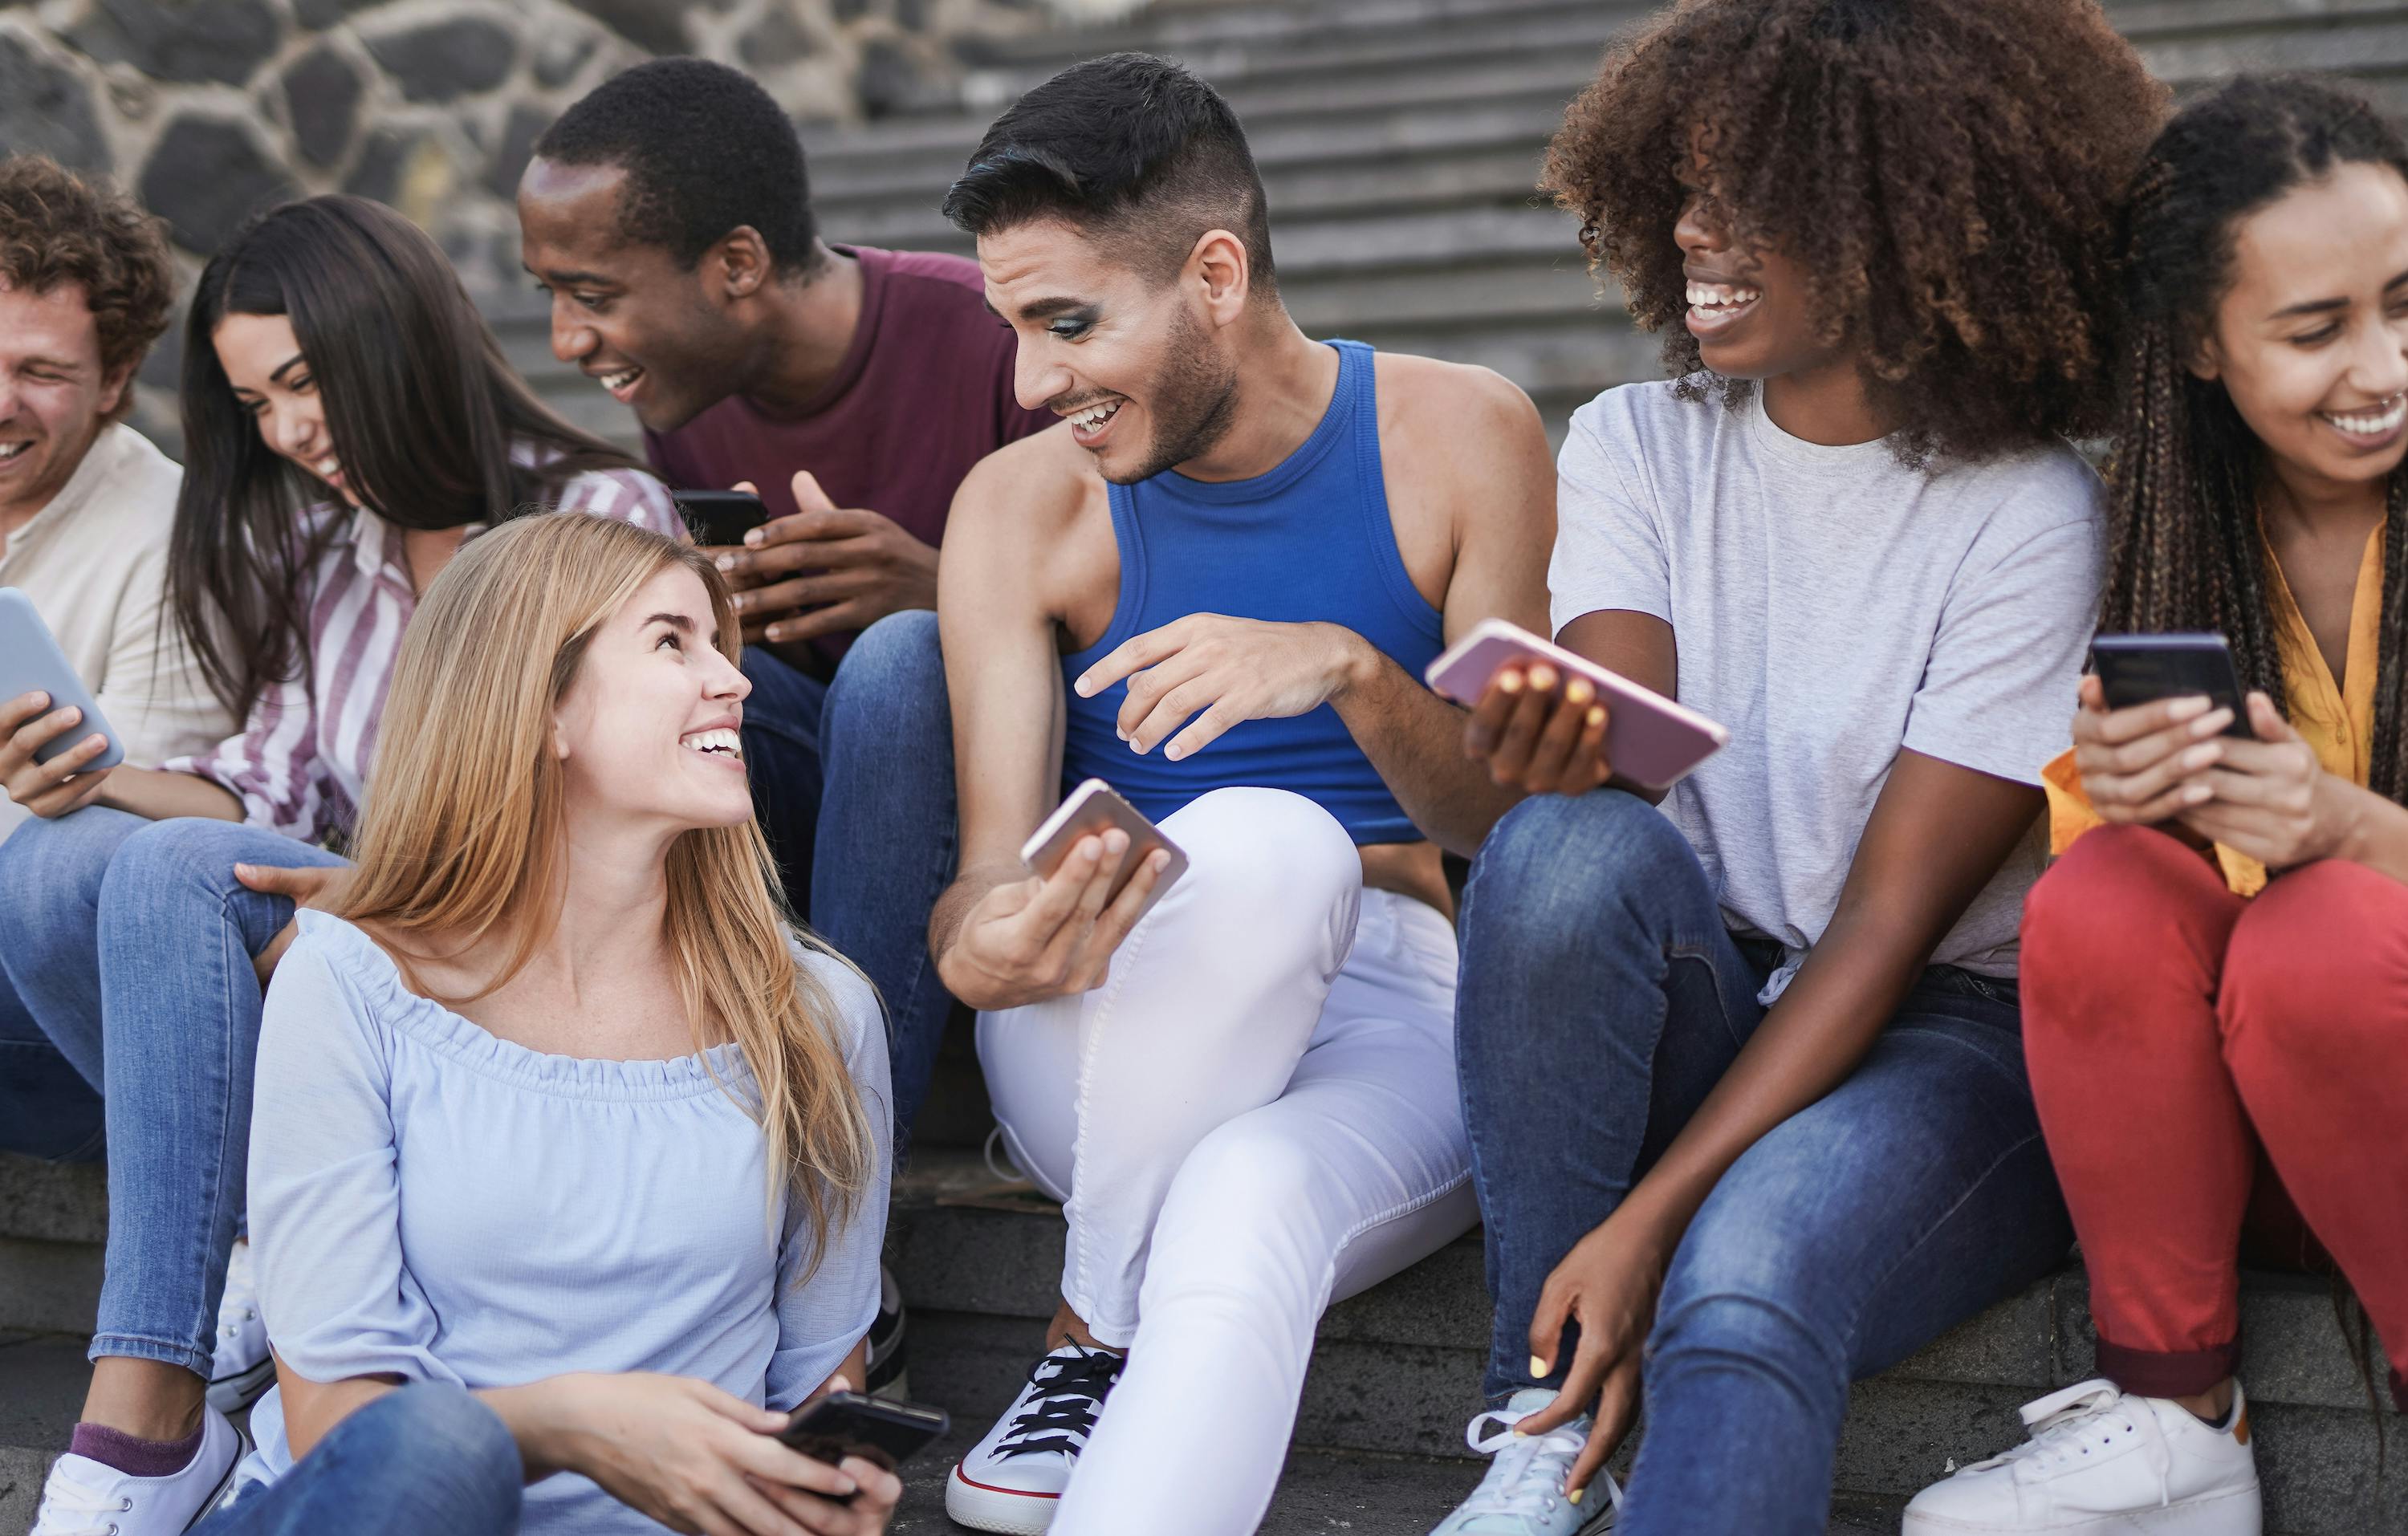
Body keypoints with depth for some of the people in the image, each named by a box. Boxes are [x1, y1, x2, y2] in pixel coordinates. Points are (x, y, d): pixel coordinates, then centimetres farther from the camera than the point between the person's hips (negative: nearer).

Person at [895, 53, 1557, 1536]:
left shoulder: (1459, 436, -1)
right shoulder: (1024, 505, 0)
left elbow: (1523, 820, -5)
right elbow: (993, 869, -7)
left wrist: (1350, 669, -24)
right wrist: (984, 948, -33)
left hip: (1390, 1023, -1)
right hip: (1110, 1046, 1)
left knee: (1246, 1204, -37)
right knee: (1259, 841, -34)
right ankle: (1102, 1338, -18)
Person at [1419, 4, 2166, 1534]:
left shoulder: (2028, 514, -11)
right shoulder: (1636, 447, 3)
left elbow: (1891, 920, -14)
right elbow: (1622, 749, -11)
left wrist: (1656, 1212, -21)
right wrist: (1549, 753, -37)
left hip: (1945, 1030, -3)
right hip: (1705, 1004, 4)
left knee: (1748, 1279, -35)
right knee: (1573, 846, -29)